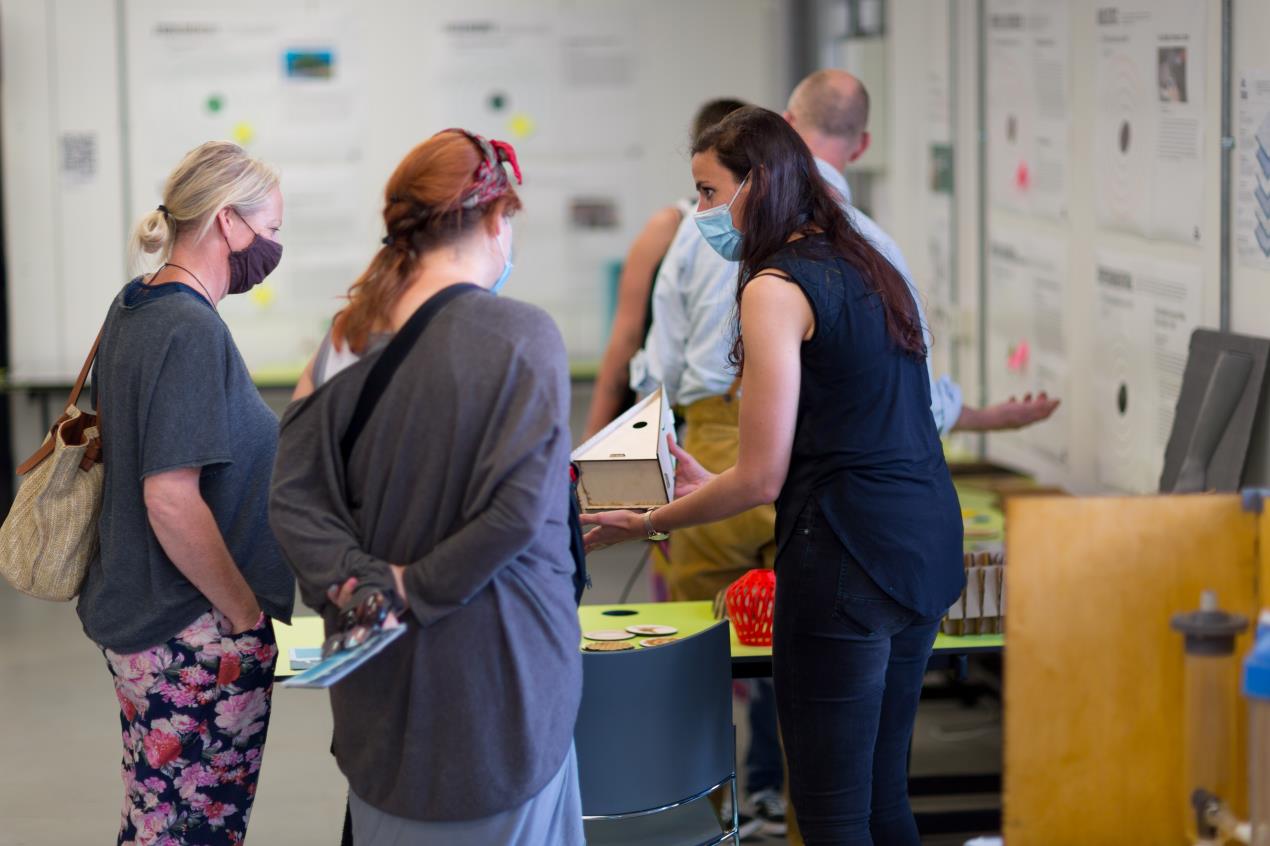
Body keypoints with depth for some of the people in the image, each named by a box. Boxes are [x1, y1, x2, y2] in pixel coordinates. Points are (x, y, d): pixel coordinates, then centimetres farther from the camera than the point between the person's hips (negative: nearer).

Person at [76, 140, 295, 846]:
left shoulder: (132, 309, 9)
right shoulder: (192, 331, -20)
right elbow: (171, 499, -24)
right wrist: (249, 614, -15)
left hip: (135, 618, 10)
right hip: (197, 638, -10)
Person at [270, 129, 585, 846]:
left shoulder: (351, 335, 3)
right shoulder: (522, 336, -13)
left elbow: (294, 498, 0)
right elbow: (518, 507, -21)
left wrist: (358, 583, -9)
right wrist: (418, 589, -12)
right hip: (494, 655, -5)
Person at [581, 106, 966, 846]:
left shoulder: (777, 289, -12)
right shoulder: (867, 269, 14)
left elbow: (762, 480, -13)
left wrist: (649, 523, 1)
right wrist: (713, 486, 22)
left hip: (848, 559, -9)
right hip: (927, 542, 9)